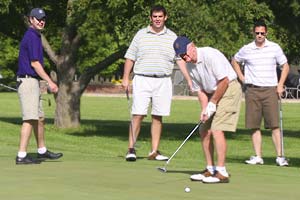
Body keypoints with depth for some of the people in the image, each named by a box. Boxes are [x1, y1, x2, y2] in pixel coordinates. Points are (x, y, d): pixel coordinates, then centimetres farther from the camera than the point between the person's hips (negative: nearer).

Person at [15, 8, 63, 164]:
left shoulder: (35, 36, 18)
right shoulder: (32, 37, -13)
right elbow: (34, 63, -17)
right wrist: (50, 82, -16)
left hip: (33, 82, 11)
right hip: (28, 81, -11)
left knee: (40, 118, 18)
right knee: (30, 119, -14)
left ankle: (42, 151, 28)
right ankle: (21, 156, -17)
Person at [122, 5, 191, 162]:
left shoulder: (172, 37, 9)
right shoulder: (141, 34, 6)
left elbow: (180, 59, 5)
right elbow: (130, 58, 8)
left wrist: (189, 79, -6)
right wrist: (125, 78, 0)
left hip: (163, 81, 2)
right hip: (142, 79, -2)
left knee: (158, 117, 3)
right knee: (138, 115, -7)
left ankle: (154, 151, 8)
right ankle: (131, 149, -3)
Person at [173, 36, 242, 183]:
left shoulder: (210, 55, -22)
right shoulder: (190, 65, 3)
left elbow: (224, 80, -22)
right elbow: (199, 90, 7)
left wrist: (212, 103, -15)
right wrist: (204, 109, -8)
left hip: (229, 89, -9)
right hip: (213, 94, 9)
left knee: (217, 130, -17)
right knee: (204, 130, 7)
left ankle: (222, 172, -16)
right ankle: (210, 169, 16)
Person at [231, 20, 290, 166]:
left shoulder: (275, 48, 3)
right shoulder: (246, 50, 5)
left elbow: (285, 66, 10)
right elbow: (234, 61, 23)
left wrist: (280, 85, 1)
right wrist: (241, 77, 12)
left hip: (270, 90, -1)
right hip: (252, 90, 1)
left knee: (274, 125, -7)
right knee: (254, 125, 0)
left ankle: (279, 157, -6)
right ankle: (257, 157, 6)